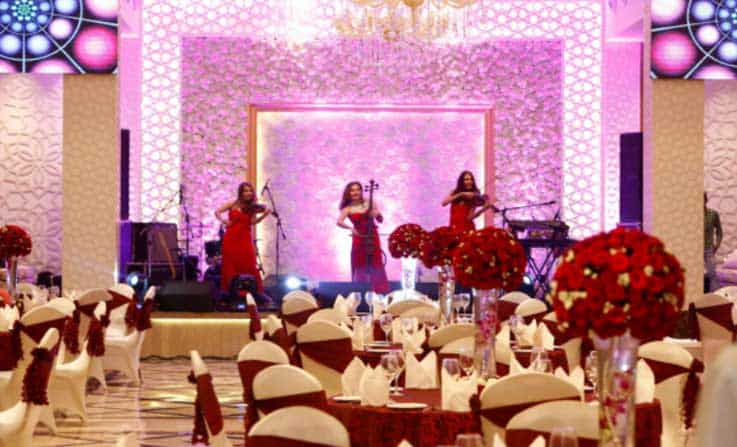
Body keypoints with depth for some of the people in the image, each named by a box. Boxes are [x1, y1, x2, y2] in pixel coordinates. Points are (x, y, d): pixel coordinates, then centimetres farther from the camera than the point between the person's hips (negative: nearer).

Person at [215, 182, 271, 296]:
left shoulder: (253, 208, 6)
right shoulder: (233, 205, 8)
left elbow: (253, 222, -10)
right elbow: (217, 212, 5)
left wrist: (264, 215, -26)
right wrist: (223, 220, -14)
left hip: (245, 239, -1)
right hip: (231, 239, 1)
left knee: (249, 266, -10)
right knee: (230, 266, 2)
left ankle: (256, 291, -8)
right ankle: (229, 292, 9)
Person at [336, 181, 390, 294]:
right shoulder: (348, 209, -2)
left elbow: (380, 220, 9)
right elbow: (339, 222, -17)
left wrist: (377, 214, -13)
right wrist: (350, 228, -33)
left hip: (373, 238, 1)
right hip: (359, 239, -1)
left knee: (376, 266, 1)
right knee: (360, 268, 0)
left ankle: (378, 291, 6)